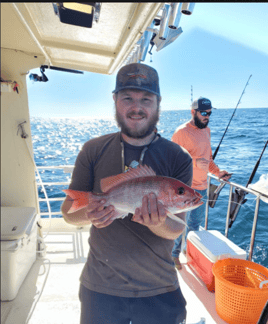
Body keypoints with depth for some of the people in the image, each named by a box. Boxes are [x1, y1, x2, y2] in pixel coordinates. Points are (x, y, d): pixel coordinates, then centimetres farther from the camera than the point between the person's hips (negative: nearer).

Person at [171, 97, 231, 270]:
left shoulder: (207, 130, 11)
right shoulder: (182, 132, -15)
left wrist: (217, 171, 5)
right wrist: (194, 162, -28)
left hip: (202, 187, 8)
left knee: (196, 222, 20)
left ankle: (189, 250, 41)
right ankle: (174, 254, 27)